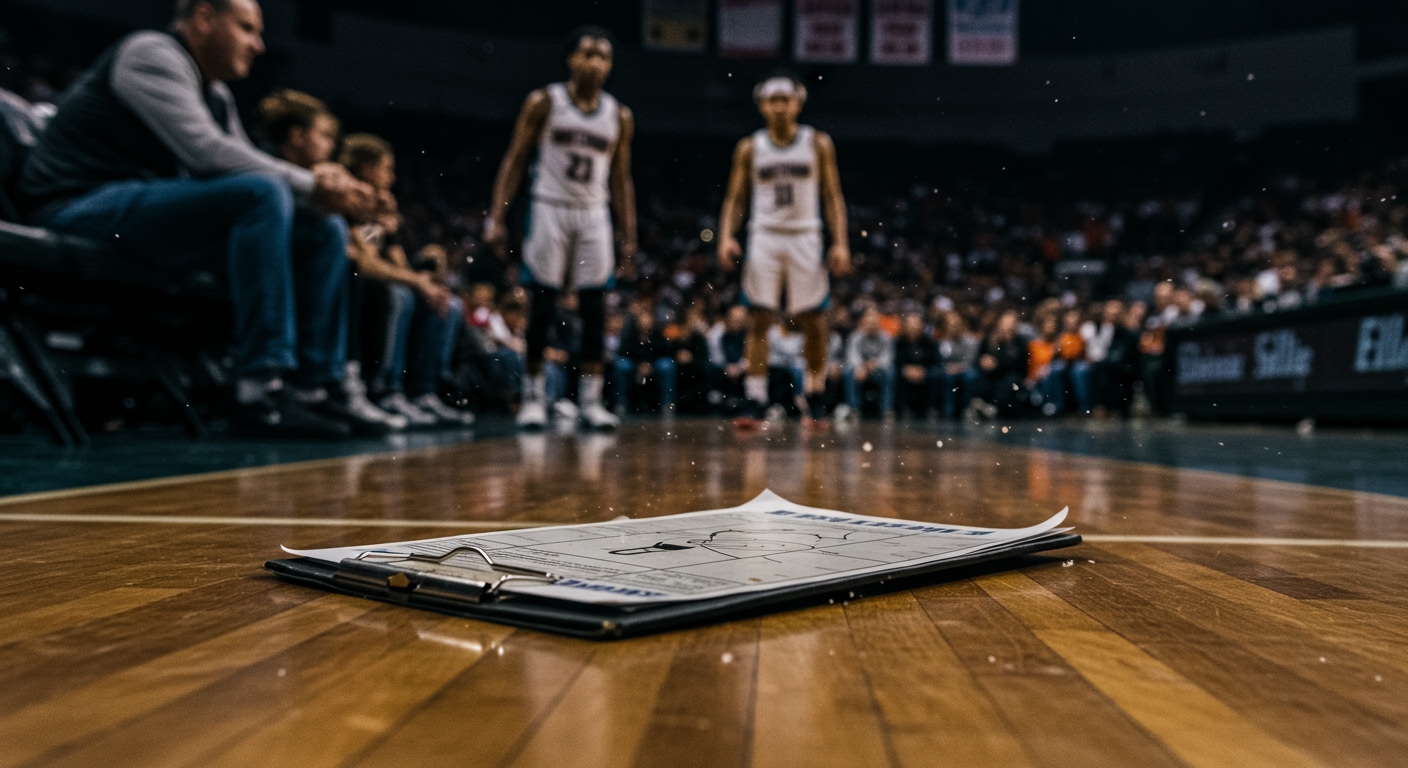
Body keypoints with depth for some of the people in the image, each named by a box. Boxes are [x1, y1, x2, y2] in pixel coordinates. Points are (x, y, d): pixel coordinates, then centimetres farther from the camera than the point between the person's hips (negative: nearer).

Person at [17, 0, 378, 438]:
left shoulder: (216, 95, 21)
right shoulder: (152, 54, -7)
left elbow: (245, 164, 14)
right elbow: (204, 150, -22)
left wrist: (322, 183, -8)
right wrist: (309, 184, -21)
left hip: (156, 219, 9)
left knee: (324, 232, 2)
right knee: (262, 193, -32)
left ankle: (314, 390, -8)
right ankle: (261, 393, -36)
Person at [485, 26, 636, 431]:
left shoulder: (620, 116, 6)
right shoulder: (543, 102, -2)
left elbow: (621, 178, 12)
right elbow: (515, 160, -2)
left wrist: (629, 235, 7)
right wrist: (496, 218, -10)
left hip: (594, 215, 3)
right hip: (550, 210, -3)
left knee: (595, 307, -1)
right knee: (542, 305, -2)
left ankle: (591, 399, 4)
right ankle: (533, 397, 7)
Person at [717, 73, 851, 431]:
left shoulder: (818, 144, 3)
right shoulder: (749, 148, 5)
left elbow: (833, 197, 3)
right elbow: (734, 198, 6)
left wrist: (840, 243, -7)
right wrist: (726, 237, -10)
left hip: (805, 238, 0)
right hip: (764, 238, 0)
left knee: (814, 323, 1)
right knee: (759, 320, -5)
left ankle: (816, 402, 17)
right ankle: (756, 406, -4)